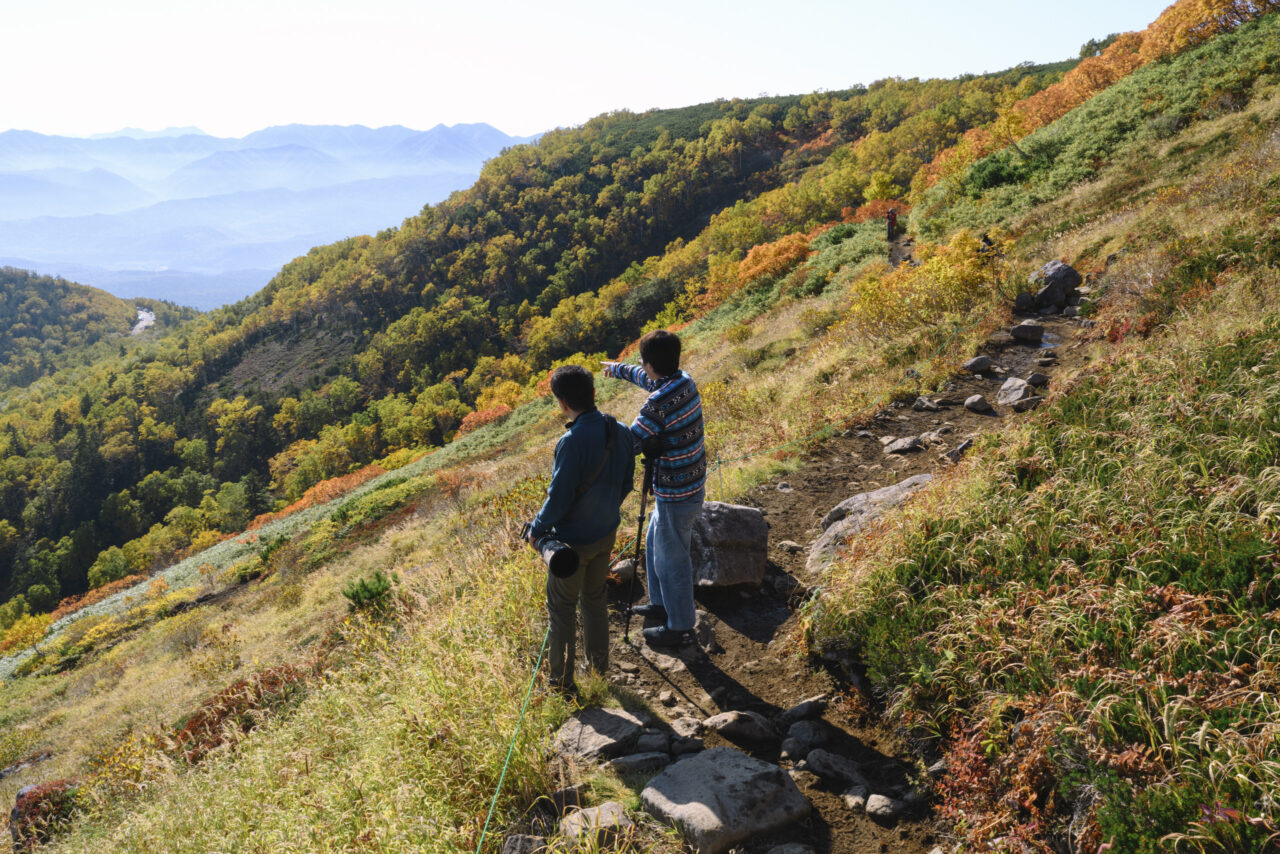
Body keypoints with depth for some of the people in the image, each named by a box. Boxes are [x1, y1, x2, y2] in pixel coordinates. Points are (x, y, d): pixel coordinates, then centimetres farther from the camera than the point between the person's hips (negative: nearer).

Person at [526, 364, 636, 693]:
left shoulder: (571, 443, -31)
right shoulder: (621, 432, -8)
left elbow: (558, 501, -25)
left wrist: (536, 530, -7)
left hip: (574, 540, -6)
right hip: (607, 533, 7)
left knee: (561, 607, 13)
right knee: (595, 596, 26)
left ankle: (562, 680, 25)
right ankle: (598, 660, 43)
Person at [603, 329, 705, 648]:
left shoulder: (658, 404, -29)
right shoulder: (685, 381, -1)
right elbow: (649, 379, 21)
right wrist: (619, 369, 36)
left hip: (676, 495, -9)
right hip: (690, 483, 9)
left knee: (671, 560, 8)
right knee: (655, 545, 27)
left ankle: (680, 627, 24)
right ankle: (662, 603, 44)